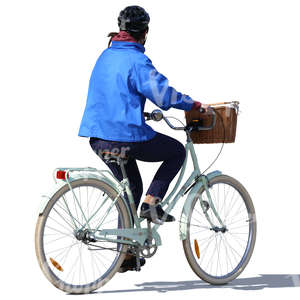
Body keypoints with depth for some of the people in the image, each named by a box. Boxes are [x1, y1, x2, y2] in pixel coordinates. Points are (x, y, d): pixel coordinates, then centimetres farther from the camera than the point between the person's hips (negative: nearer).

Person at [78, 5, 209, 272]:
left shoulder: (106, 56, 14)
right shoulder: (136, 60, -13)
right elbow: (164, 94, -21)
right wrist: (195, 105, -9)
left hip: (99, 137, 8)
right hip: (126, 136, -8)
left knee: (131, 187, 22)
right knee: (177, 151, 13)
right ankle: (151, 203, 0)